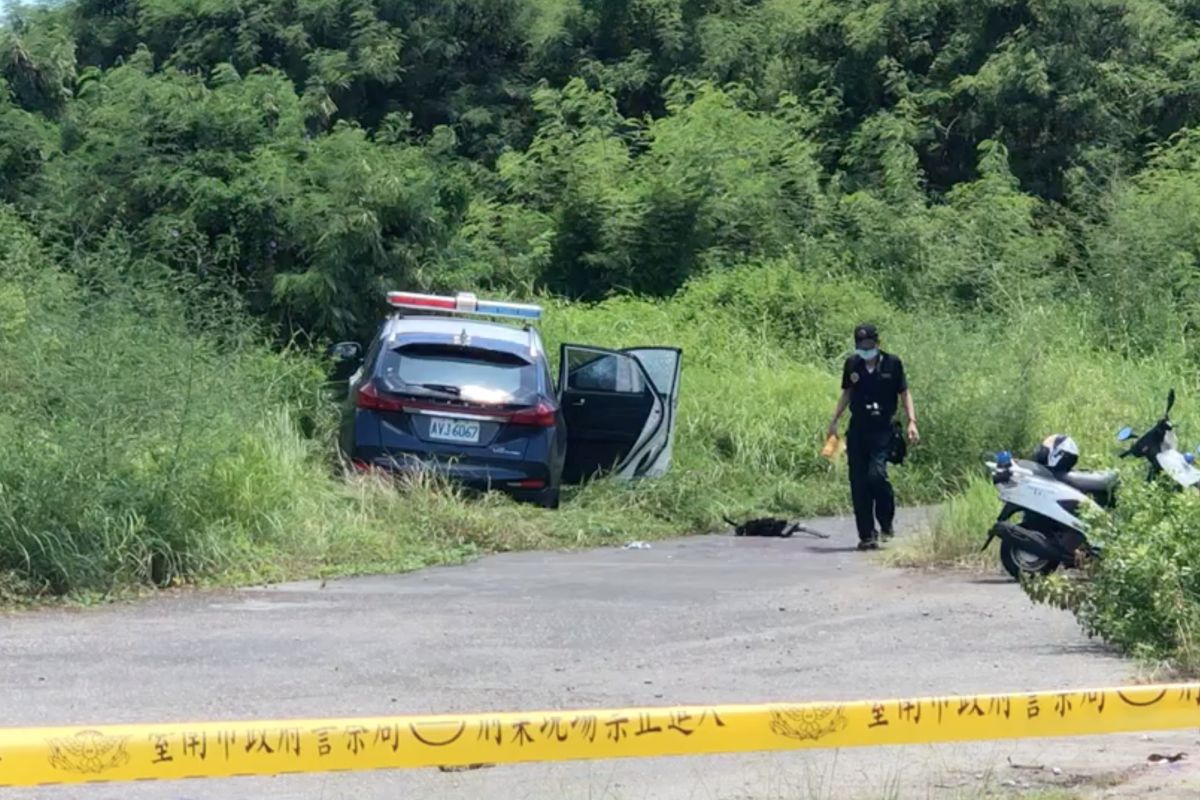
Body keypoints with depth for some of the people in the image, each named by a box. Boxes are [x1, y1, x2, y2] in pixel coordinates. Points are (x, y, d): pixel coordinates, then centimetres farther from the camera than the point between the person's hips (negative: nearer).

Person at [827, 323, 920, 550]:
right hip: (857, 431, 3)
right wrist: (834, 420, 11)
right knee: (858, 483, 0)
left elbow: (904, 394, 5)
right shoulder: (852, 364, 7)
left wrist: (911, 422, -5)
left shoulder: (892, 363, -1)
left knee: (876, 474, -20)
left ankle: (886, 522, 5)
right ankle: (866, 535, 7)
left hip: (882, 431, -3)